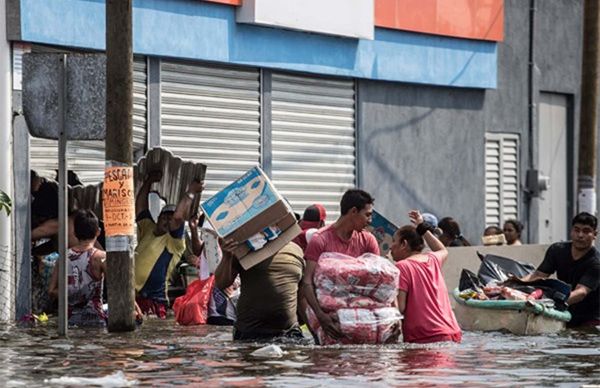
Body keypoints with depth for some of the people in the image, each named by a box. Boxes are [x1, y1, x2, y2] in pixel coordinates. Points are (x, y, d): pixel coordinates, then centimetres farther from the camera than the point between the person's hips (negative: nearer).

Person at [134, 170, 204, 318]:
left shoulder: (174, 242, 3)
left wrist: (191, 192, 0)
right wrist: (149, 181, 23)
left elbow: (178, 216, -11)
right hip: (131, 295, 5)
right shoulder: (148, 231, 19)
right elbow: (140, 206, 23)